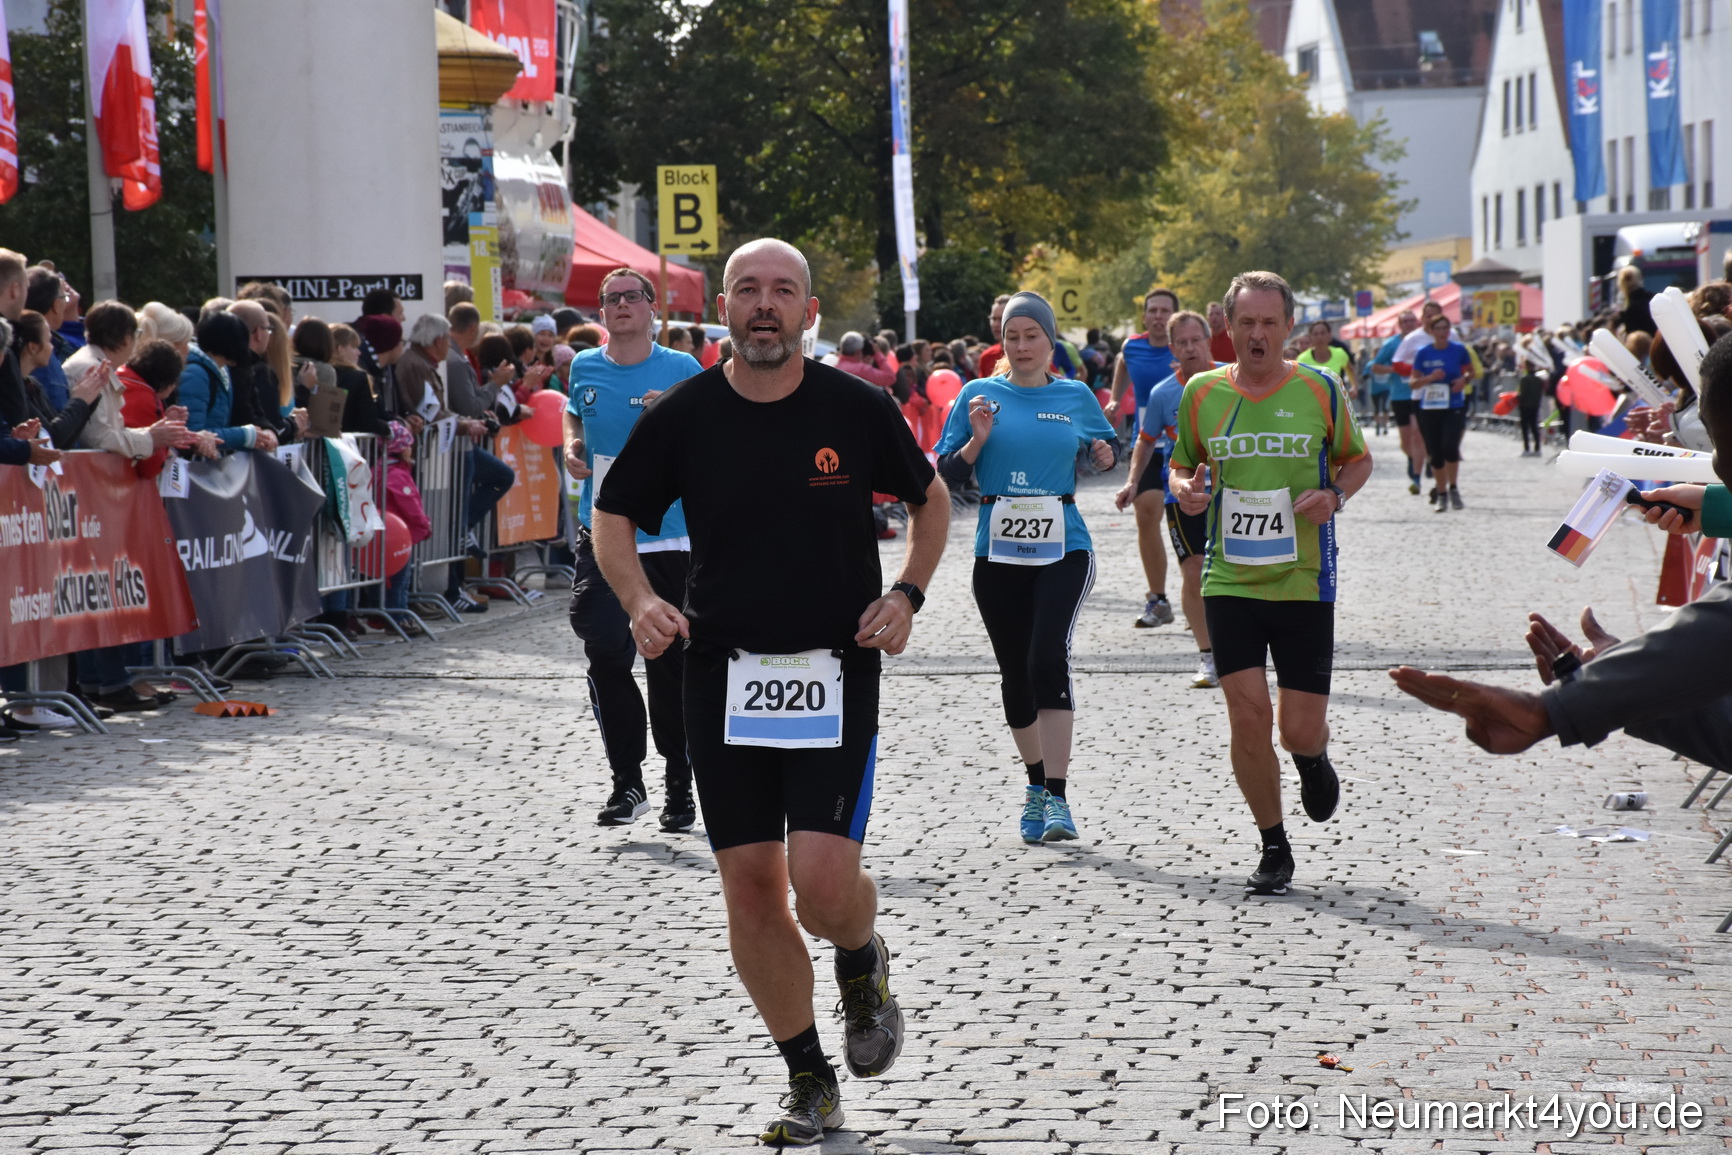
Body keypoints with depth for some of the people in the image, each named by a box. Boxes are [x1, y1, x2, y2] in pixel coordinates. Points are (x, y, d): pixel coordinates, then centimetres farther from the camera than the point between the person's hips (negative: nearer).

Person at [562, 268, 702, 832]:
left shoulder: (681, 369, -1)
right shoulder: (585, 368, 8)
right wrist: (572, 449, 9)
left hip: (668, 539, -2)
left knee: (669, 665, 3)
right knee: (605, 652, -11)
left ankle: (679, 785, 18)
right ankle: (627, 782, -1)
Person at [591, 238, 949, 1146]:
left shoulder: (857, 408, -3)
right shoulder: (682, 415, -1)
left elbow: (930, 499, 12)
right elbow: (612, 516, 11)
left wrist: (906, 595, -2)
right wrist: (641, 601, -7)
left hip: (835, 671, -2)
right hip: (723, 673, 2)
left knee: (822, 876, -15)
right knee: (749, 885, 3)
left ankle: (863, 964, 23)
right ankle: (810, 1085, 18)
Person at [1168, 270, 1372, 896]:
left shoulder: (1320, 390, 0)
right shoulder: (1202, 393, 3)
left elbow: (1357, 458, 13)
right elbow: (1182, 464, 17)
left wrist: (1335, 496, -8)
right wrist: (1184, 489, -6)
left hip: (1305, 581, -1)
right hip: (1229, 581, 1)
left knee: (1300, 729, -4)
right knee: (1247, 716, -8)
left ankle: (1312, 758, 36)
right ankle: (1274, 848, 11)